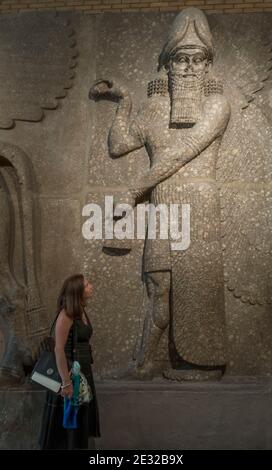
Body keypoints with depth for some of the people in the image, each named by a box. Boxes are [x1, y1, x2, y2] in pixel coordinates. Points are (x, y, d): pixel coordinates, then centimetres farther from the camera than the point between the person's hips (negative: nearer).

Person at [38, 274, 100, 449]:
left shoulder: (81, 312, 7)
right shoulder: (66, 314, -19)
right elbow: (59, 349, -21)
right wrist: (66, 382, -23)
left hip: (83, 371, 9)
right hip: (69, 372, -9)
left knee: (80, 418, 18)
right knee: (65, 420, 4)